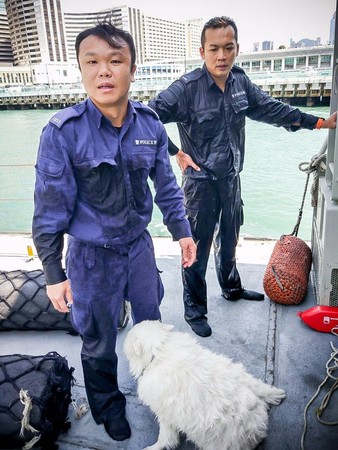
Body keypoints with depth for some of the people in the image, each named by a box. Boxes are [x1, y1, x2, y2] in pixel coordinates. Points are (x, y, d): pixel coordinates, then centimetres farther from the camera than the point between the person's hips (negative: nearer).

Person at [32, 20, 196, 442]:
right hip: (92, 258, -3)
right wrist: (54, 274, -10)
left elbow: (166, 185, 5)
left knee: (150, 323, 24)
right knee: (99, 343, 17)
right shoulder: (62, 132, -20)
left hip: (139, 246, 4)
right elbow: (50, 210, -14)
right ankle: (108, 406, 47)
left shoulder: (150, 123, -8)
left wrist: (181, 230, 9)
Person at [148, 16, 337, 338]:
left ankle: (231, 288, 47)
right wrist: (176, 153, -25)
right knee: (197, 249, 3)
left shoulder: (240, 81, -1)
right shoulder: (187, 87, -20)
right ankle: (194, 311, 22)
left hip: (231, 179, 7)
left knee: (229, 239, 23)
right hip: (201, 182, -6)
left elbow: (269, 108, 11)